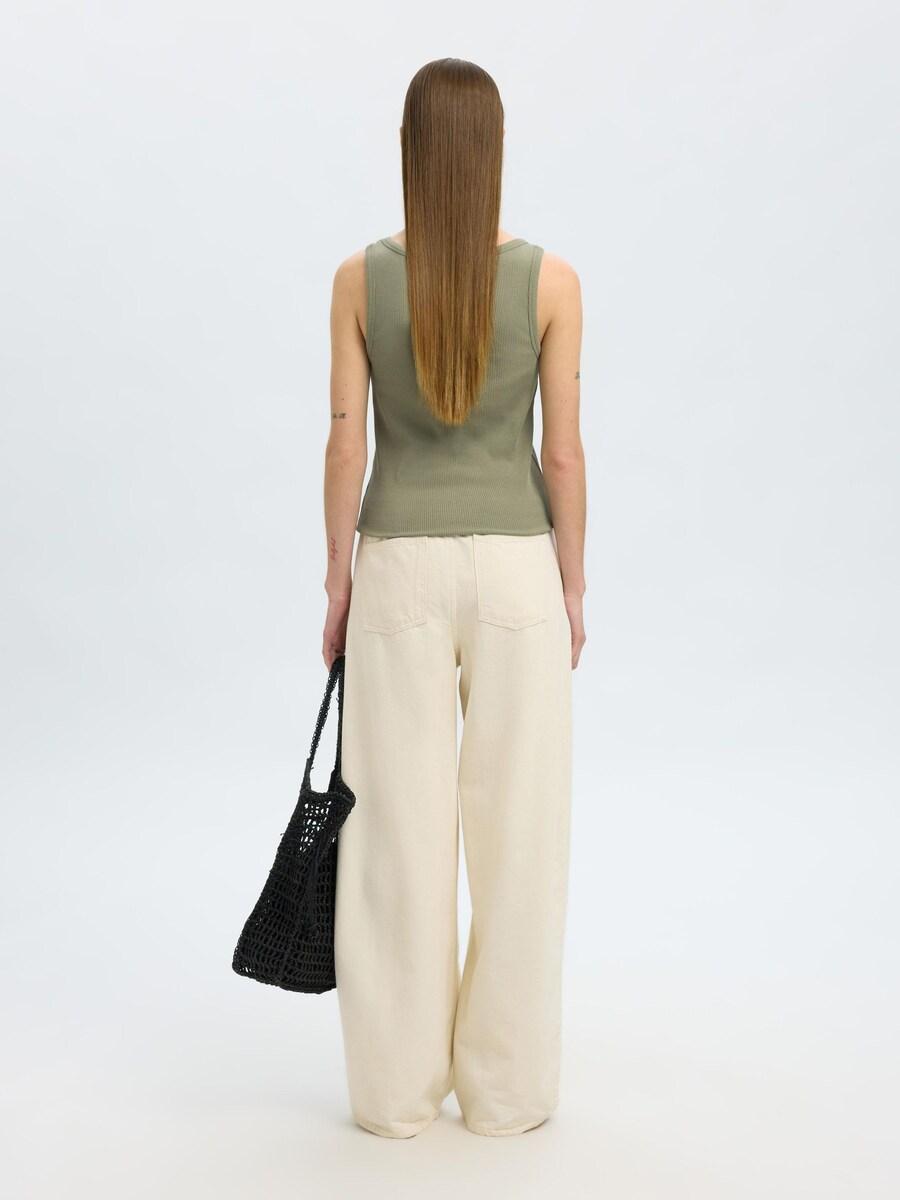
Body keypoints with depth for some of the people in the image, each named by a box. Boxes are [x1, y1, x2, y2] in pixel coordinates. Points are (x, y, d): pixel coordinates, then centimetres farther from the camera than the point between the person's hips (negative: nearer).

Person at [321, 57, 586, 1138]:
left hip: (401, 566, 1)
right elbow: (562, 452, -4)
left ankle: (397, 1088, 18)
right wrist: (572, 587, 6)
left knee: (400, 832, 8)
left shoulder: (359, 278, -3)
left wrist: (338, 581, 7)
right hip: (516, 566, 0)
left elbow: (346, 445, -2)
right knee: (517, 829, 8)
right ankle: (506, 1088, 19)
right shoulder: (550, 278, -5)